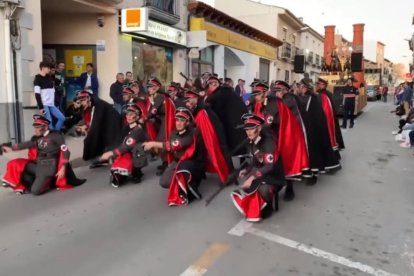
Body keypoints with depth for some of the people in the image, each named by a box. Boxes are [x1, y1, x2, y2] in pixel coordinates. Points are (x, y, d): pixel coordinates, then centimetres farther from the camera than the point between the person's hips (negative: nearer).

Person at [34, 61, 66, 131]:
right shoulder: (38, 79, -4)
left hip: (51, 104, 7)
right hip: (44, 105, -7)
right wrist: (40, 107, -17)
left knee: (62, 118, 1)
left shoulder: (50, 78, 16)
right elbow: (37, 94, -11)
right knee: (49, 122, -10)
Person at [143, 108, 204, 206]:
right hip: (178, 162, 7)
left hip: (194, 164, -7)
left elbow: (174, 146, -33)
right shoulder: (175, 133, 2)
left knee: (181, 166, -39)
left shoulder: (191, 134, -23)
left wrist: (153, 144, -32)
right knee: (164, 182, -12)